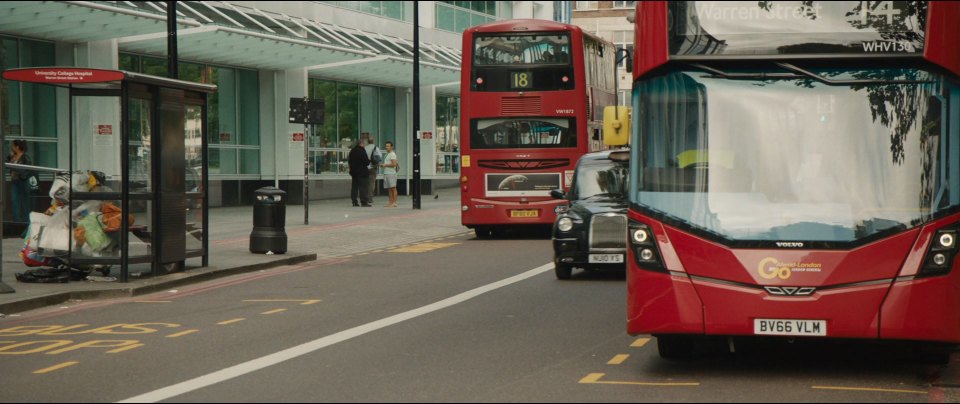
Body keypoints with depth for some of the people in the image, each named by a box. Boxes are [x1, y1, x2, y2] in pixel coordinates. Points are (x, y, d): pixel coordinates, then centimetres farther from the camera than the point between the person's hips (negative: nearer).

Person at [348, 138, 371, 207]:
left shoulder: (352, 151, 8)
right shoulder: (362, 151, -15)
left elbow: (349, 161, 15)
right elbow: (366, 162, -17)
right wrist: (369, 161, 3)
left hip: (353, 171, 7)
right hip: (362, 172, -7)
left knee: (354, 187, 11)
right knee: (363, 187, -4)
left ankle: (354, 202, 12)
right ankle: (363, 202, -7)